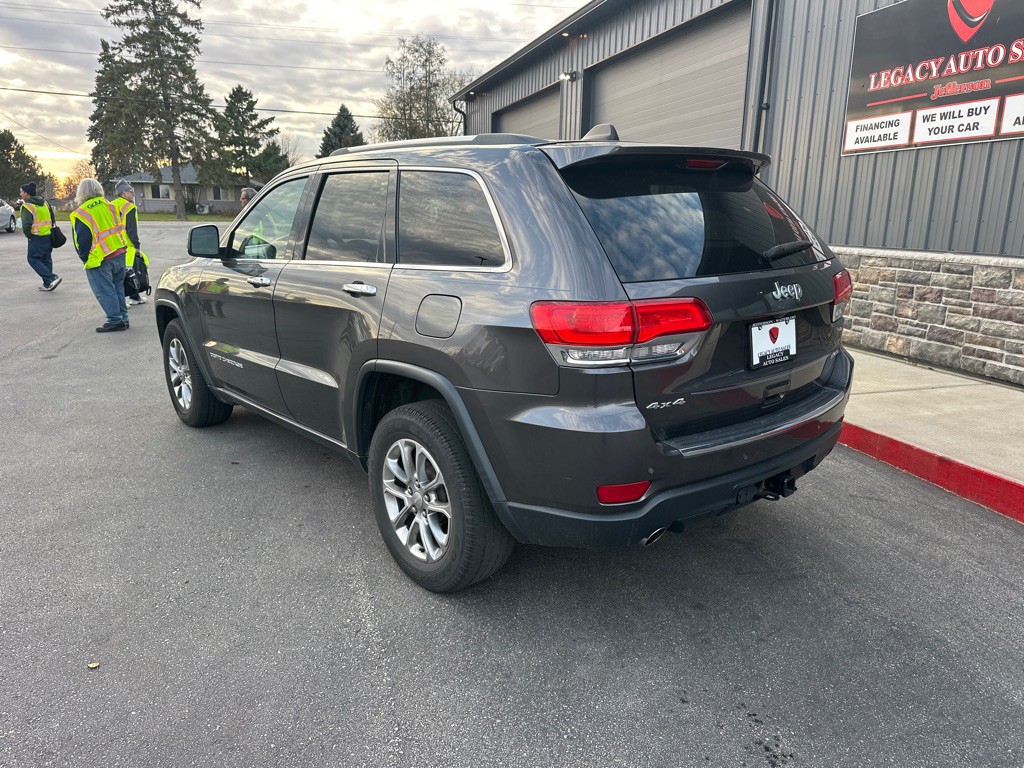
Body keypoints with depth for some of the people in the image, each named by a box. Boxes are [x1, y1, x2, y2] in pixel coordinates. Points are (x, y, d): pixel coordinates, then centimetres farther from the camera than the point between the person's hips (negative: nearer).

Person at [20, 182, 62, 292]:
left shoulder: (27, 206, -12)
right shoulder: (44, 203, 12)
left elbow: (26, 225, -21)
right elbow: (52, 218, 18)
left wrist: (28, 235, -6)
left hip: (37, 238, -8)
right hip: (49, 236, 8)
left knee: (33, 259, -1)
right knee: (46, 260, 13)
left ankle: (52, 278, -15)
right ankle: (48, 284, 16)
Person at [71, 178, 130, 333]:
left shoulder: (81, 213, -10)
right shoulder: (108, 205, 5)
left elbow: (81, 240, -9)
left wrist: (85, 258, 4)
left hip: (100, 260, -6)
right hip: (120, 252, 6)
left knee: (105, 291, 1)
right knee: (118, 287, 15)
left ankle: (115, 320, 0)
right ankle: (123, 318, 18)